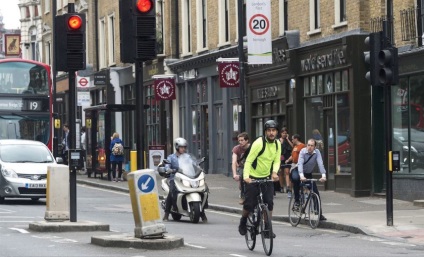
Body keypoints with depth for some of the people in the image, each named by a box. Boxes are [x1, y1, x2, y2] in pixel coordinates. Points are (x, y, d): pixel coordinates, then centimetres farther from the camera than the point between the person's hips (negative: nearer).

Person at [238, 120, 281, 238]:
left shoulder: (277, 144, 0)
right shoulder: (259, 143, -19)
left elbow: (277, 161, 4)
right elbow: (249, 161, -20)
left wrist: (274, 172, -18)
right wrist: (246, 176, -33)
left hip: (267, 177, 5)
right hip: (253, 178, -5)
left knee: (269, 203, -9)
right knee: (249, 204, -5)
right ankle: (243, 222, 24)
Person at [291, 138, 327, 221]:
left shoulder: (317, 152, -16)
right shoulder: (303, 151, -22)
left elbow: (320, 164, -27)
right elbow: (300, 163, -34)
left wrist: (323, 175, -43)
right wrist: (301, 176, -50)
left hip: (308, 174, 3)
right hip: (298, 171, -3)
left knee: (316, 193, -7)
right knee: (295, 178, -39)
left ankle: (319, 214, 2)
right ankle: (296, 200, -22)